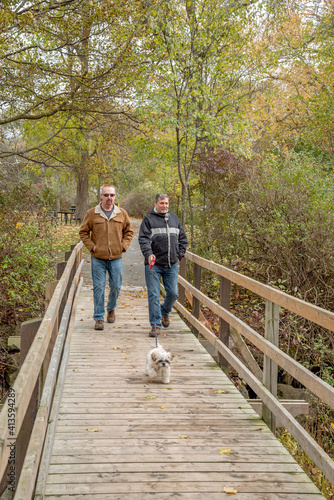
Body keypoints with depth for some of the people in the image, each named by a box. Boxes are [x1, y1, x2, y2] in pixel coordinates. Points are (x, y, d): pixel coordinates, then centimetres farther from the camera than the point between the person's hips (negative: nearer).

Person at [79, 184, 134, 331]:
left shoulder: (122, 214, 5)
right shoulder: (92, 213, -1)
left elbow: (129, 231, 16)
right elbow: (83, 232, 6)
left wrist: (124, 246, 3)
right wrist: (91, 246, -4)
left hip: (116, 257, 2)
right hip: (98, 258, -2)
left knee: (116, 286, 7)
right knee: (98, 287, -2)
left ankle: (111, 309, 35)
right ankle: (99, 318, 6)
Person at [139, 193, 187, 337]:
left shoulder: (174, 218, 15)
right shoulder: (148, 219, 1)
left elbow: (182, 238, 21)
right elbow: (144, 239, -9)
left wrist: (179, 255, 11)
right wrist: (148, 253, -25)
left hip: (172, 265, 4)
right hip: (153, 264, -4)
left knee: (173, 293, 6)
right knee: (153, 295, -4)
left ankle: (165, 312, 36)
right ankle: (156, 324, 3)